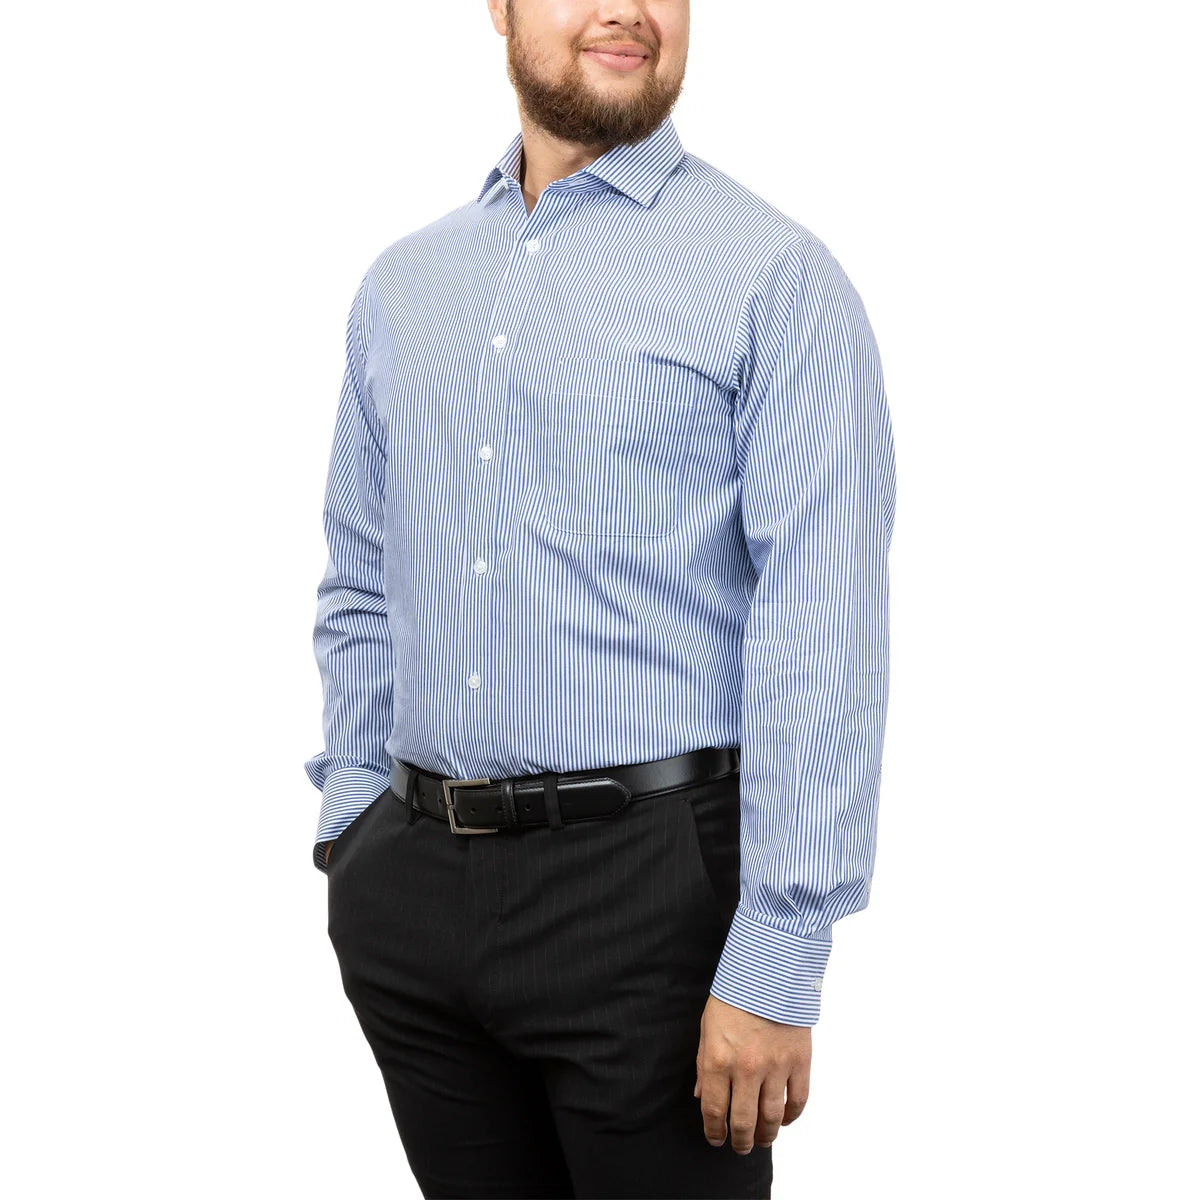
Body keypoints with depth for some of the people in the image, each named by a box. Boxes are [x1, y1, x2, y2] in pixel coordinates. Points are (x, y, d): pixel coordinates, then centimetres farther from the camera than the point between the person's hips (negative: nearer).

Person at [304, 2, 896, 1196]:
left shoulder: (774, 277, -6)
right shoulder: (401, 286, 12)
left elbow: (823, 631, -12)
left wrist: (775, 962, -17)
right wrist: (351, 829, 8)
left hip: (648, 879, -5)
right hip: (415, 874, 5)